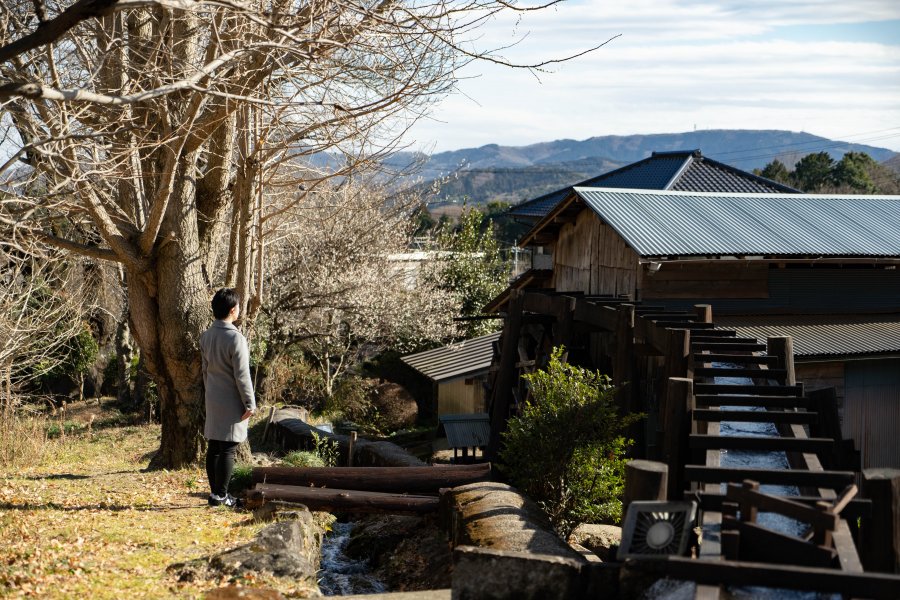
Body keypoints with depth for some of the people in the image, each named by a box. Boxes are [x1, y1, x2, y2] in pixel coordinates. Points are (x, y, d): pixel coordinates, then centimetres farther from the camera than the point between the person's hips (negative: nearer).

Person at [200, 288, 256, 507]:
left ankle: (215, 492, 18)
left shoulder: (206, 336, 6)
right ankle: (221, 495, 1)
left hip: (213, 401, 8)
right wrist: (250, 403, -10)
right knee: (228, 449, -2)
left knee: (213, 447, 11)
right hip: (231, 403, -7)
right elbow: (242, 375, -17)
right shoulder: (235, 338, -18)